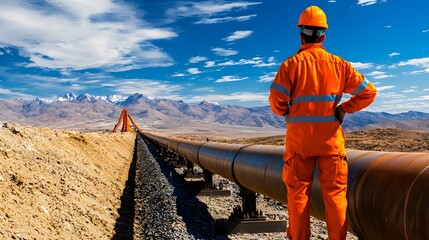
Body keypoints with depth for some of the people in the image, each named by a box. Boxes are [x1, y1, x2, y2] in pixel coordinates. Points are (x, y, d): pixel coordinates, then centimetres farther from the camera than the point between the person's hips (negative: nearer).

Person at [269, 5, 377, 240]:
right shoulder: (339, 64, 3)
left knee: (298, 192, 9)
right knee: (335, 193, 9)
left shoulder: (291, 64, -5)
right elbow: (368, 92, 2)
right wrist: (343, 109, 9)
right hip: (330, 137, 2)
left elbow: (276, 102, -10)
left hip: (299, 137, -1)